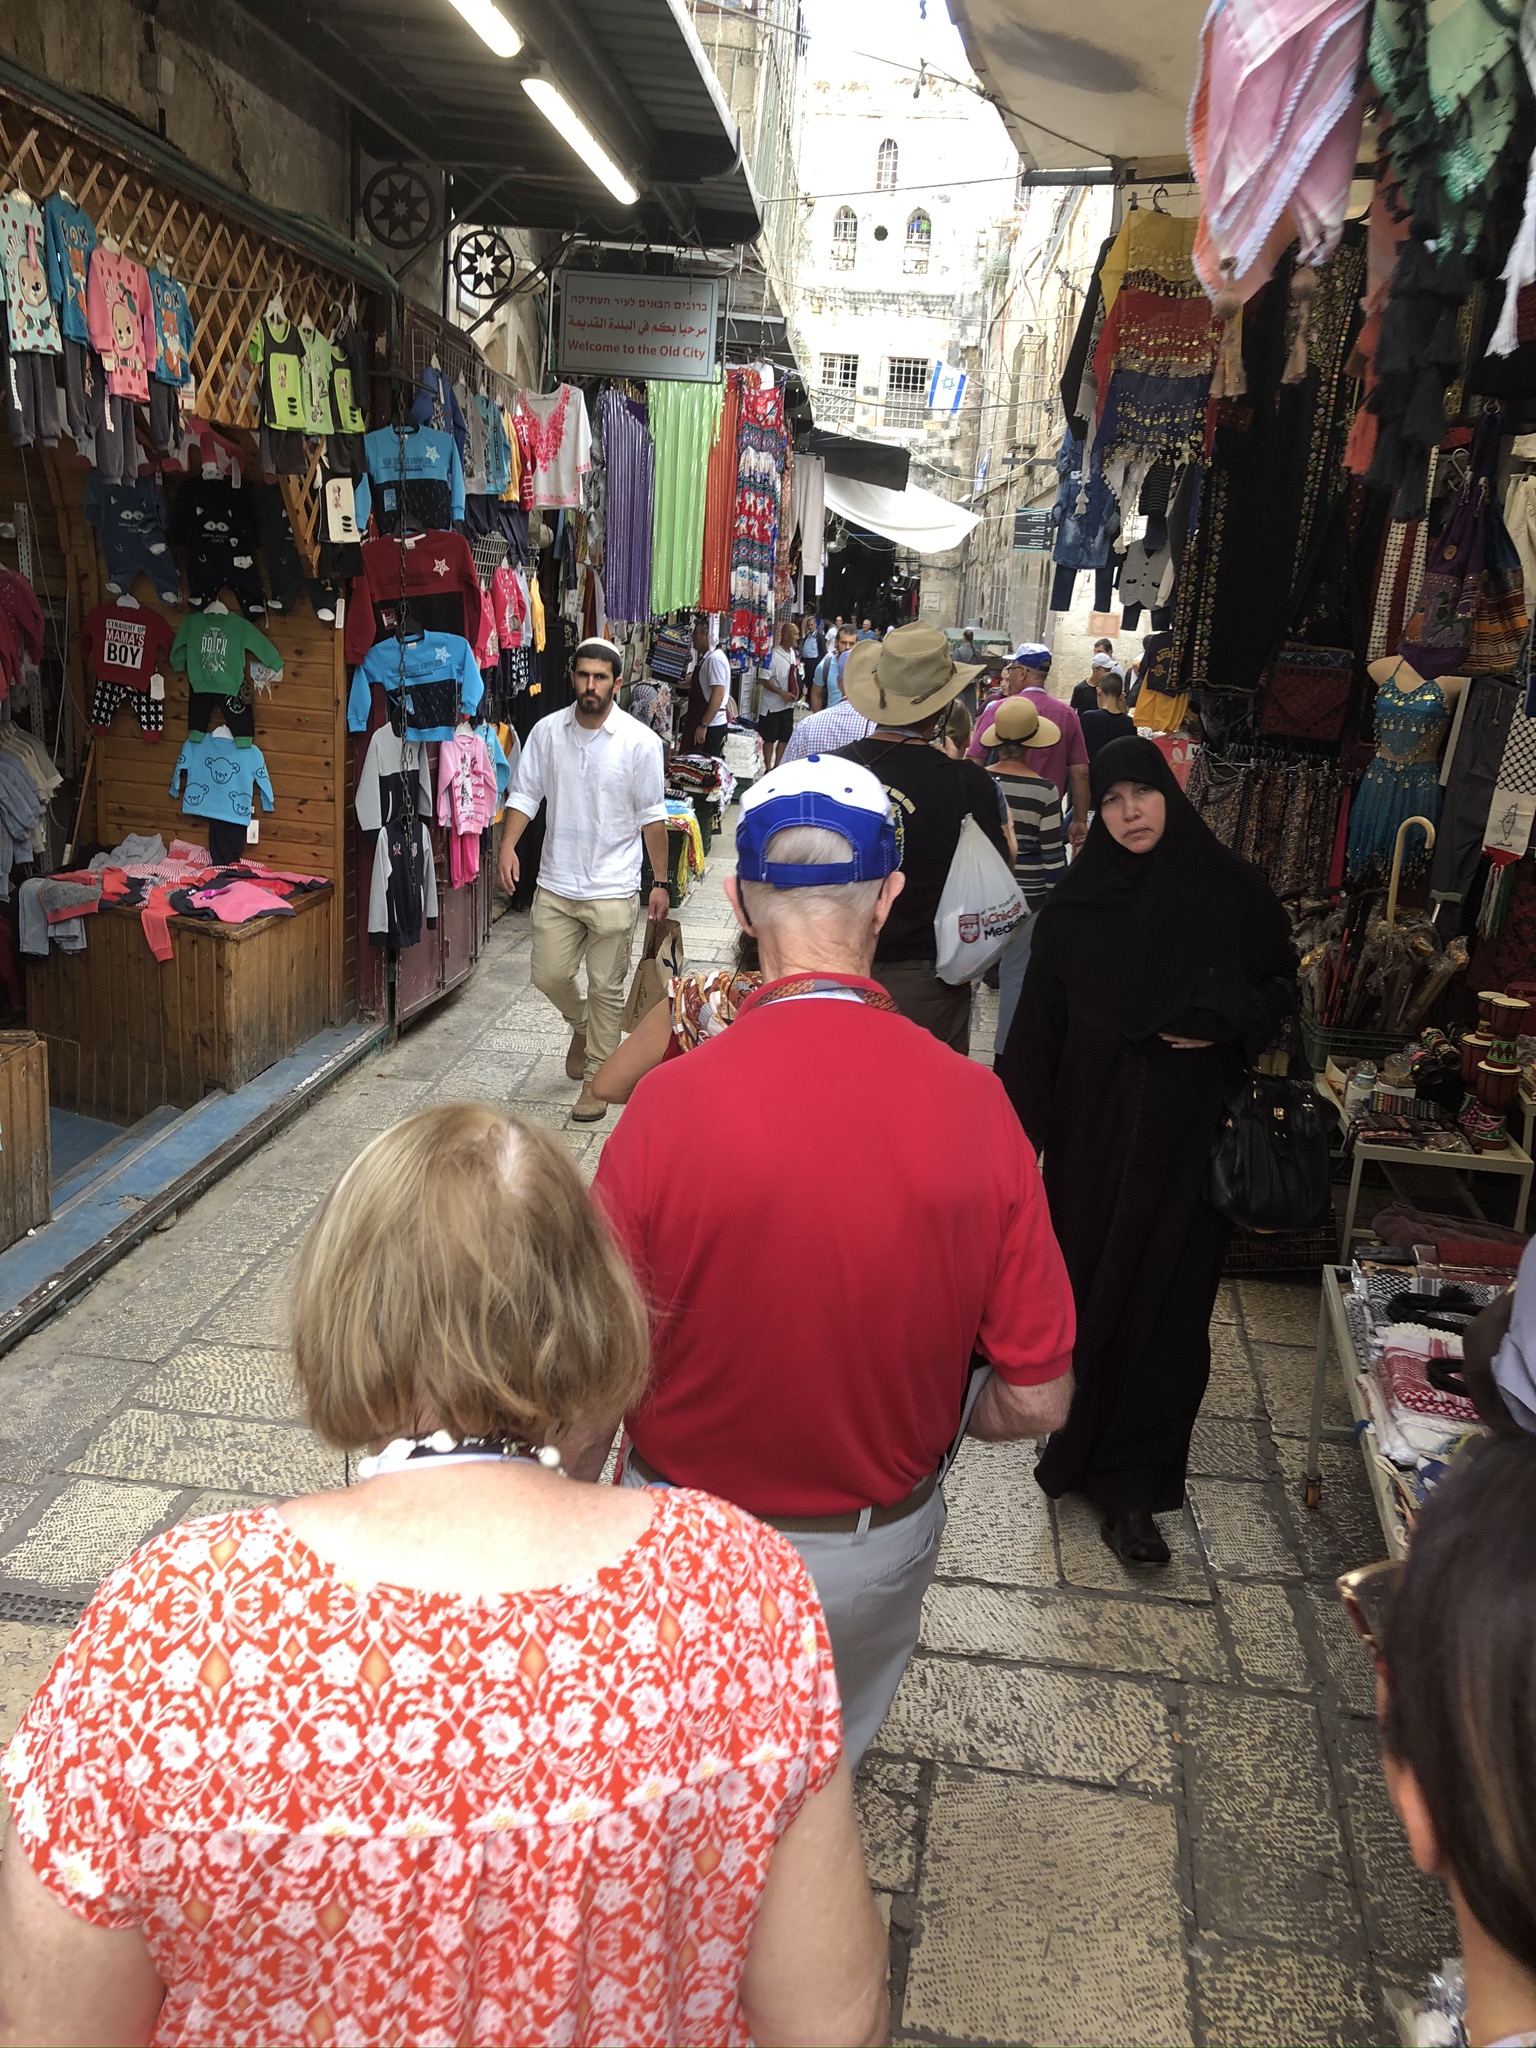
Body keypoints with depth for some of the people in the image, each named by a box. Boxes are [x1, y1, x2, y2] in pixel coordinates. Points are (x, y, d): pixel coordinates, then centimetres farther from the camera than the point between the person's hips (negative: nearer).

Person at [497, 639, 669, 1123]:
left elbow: (652, 817, -3)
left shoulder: (640, 741, -8)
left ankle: (596, 1079, 19)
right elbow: (525, 794, 4)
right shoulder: (546, 731, 0)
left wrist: (660, 883, -2)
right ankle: (581, 1027, 41)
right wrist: (508, 845, -13)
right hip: (556, 884, 3)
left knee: (606, 989, 4)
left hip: (613, 889, -3)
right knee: (549, 976, 9)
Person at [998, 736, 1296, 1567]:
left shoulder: (1229, 891, -2)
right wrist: (1019, 1127, -3)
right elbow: (1038, 1024, 0)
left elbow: (1282, 983, 9)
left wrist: (1228, 1024, -12)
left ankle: (1131, 1484, 11)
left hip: (1188, 1133, -1)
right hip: (1093, 1131, 1)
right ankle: (1087, 1430, 32)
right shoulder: (1077, 904, 0)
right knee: (1087, 1288, 8)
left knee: (1165, 1304, 1)